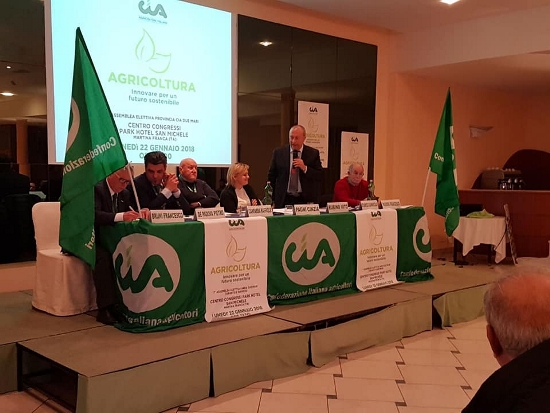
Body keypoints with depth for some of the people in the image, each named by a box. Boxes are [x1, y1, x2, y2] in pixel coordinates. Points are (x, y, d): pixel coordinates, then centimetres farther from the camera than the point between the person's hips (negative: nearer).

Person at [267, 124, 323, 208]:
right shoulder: (278, 153, 4)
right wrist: (271, 201, 4)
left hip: (306, 201, 0)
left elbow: (320, 176, -1)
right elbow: (271, 177, 8)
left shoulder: (313, 153, 2)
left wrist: (305, 168, -15)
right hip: (284, 201, 0)